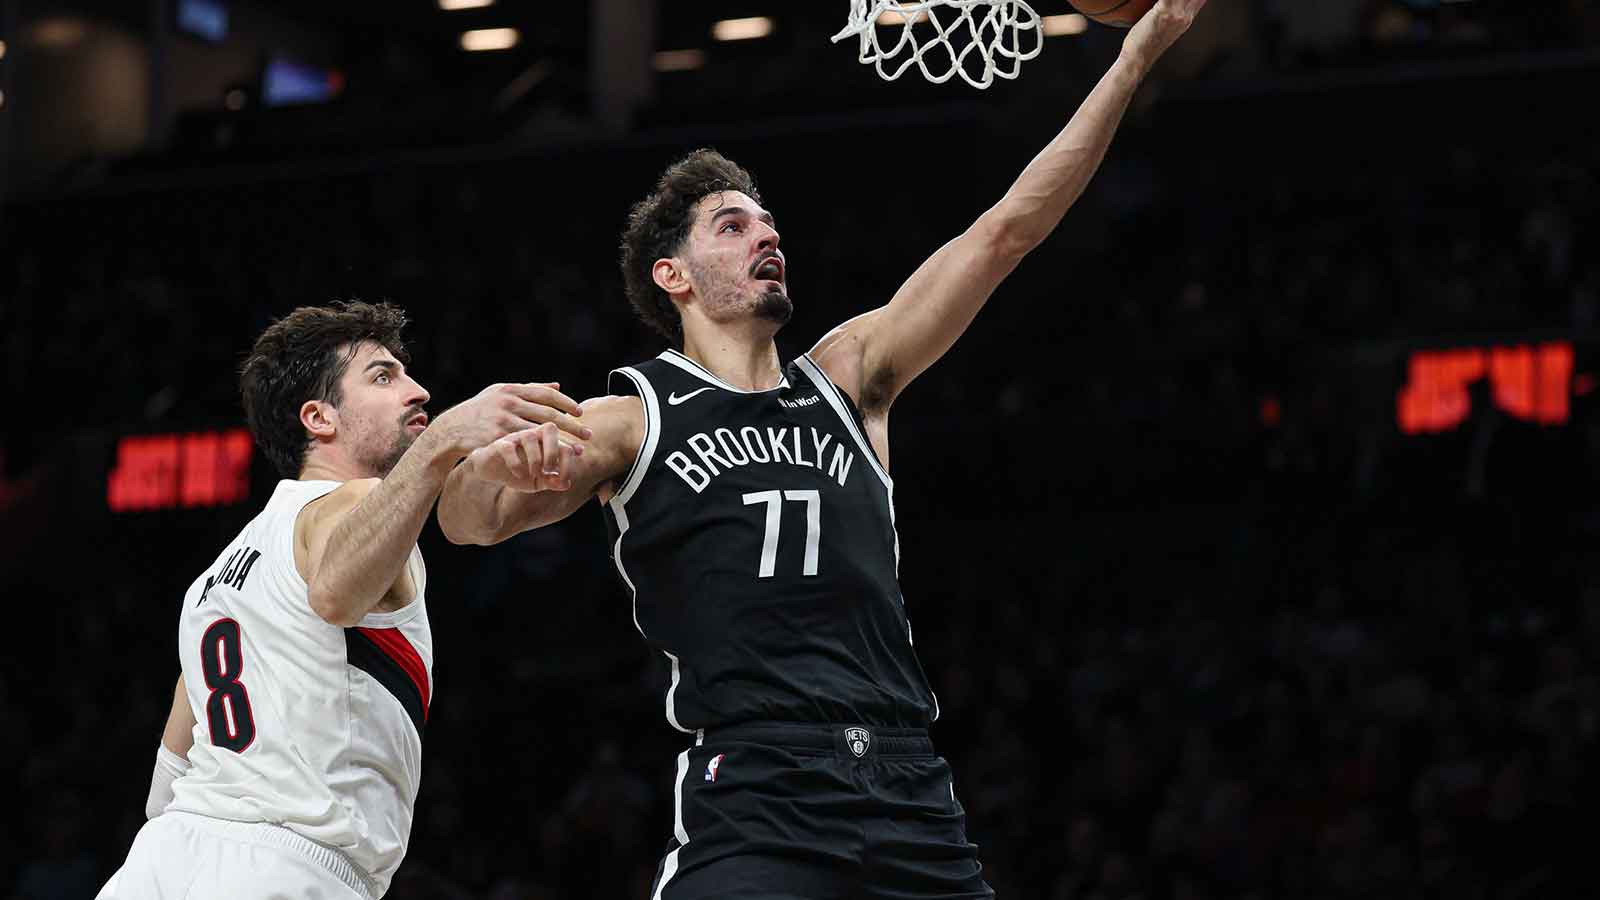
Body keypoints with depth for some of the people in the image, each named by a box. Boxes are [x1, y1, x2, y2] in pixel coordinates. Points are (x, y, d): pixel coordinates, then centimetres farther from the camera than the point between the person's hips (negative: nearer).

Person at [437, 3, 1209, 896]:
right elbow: (471, 521, -4)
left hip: (910, 790, 4)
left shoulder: (846, 378, 19)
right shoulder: (628, 422, 10)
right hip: (751, 797, -4)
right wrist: (493, 462, -30)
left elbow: (1005, 231, 15)